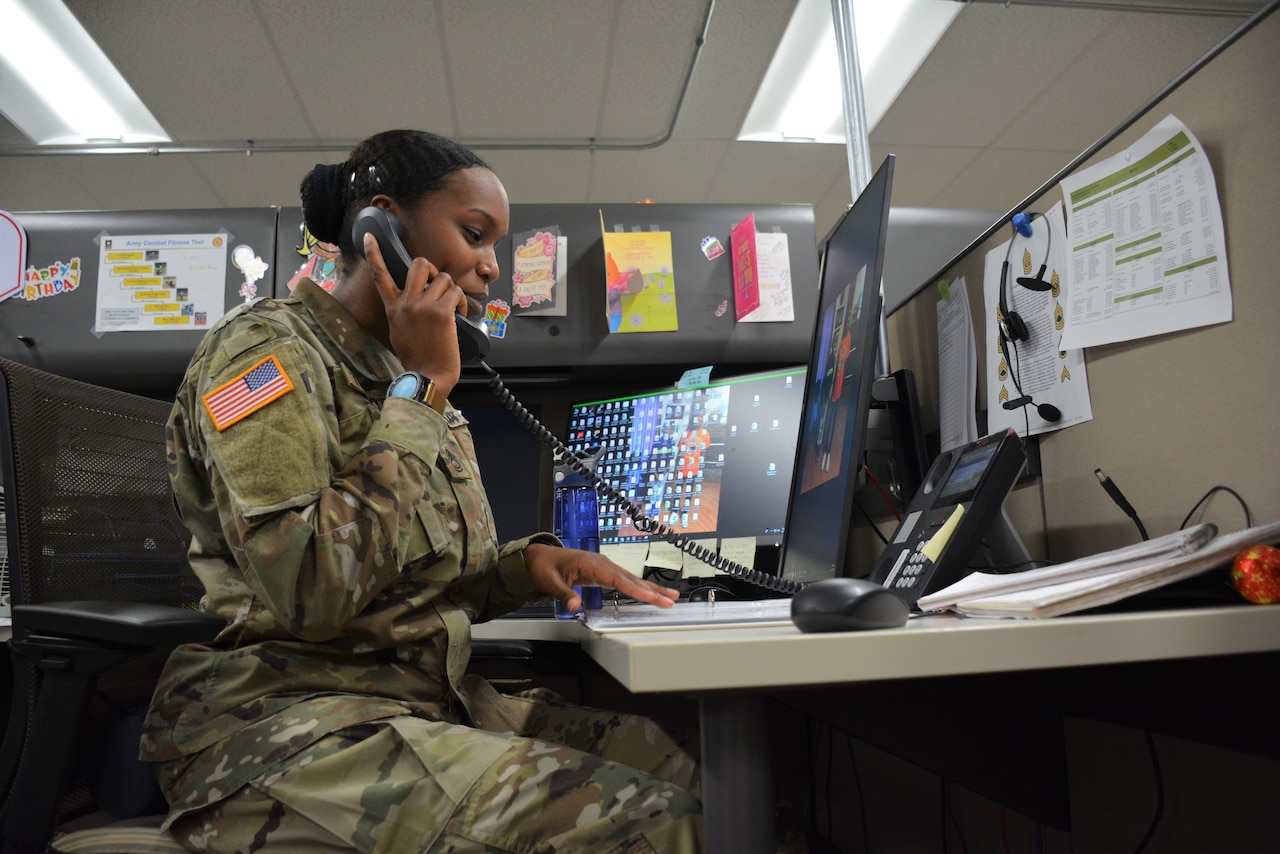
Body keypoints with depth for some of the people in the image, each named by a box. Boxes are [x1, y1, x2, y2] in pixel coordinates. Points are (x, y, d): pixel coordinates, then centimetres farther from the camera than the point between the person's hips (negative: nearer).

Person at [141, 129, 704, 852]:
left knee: (693, 766, -8)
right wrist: (421, 387, -16)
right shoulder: (268, 348, -9)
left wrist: (528, 563, 0)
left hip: (432, 699, 8)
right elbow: (311, 590, -24)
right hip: (289, 717, -7)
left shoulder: (410, 384, 15)